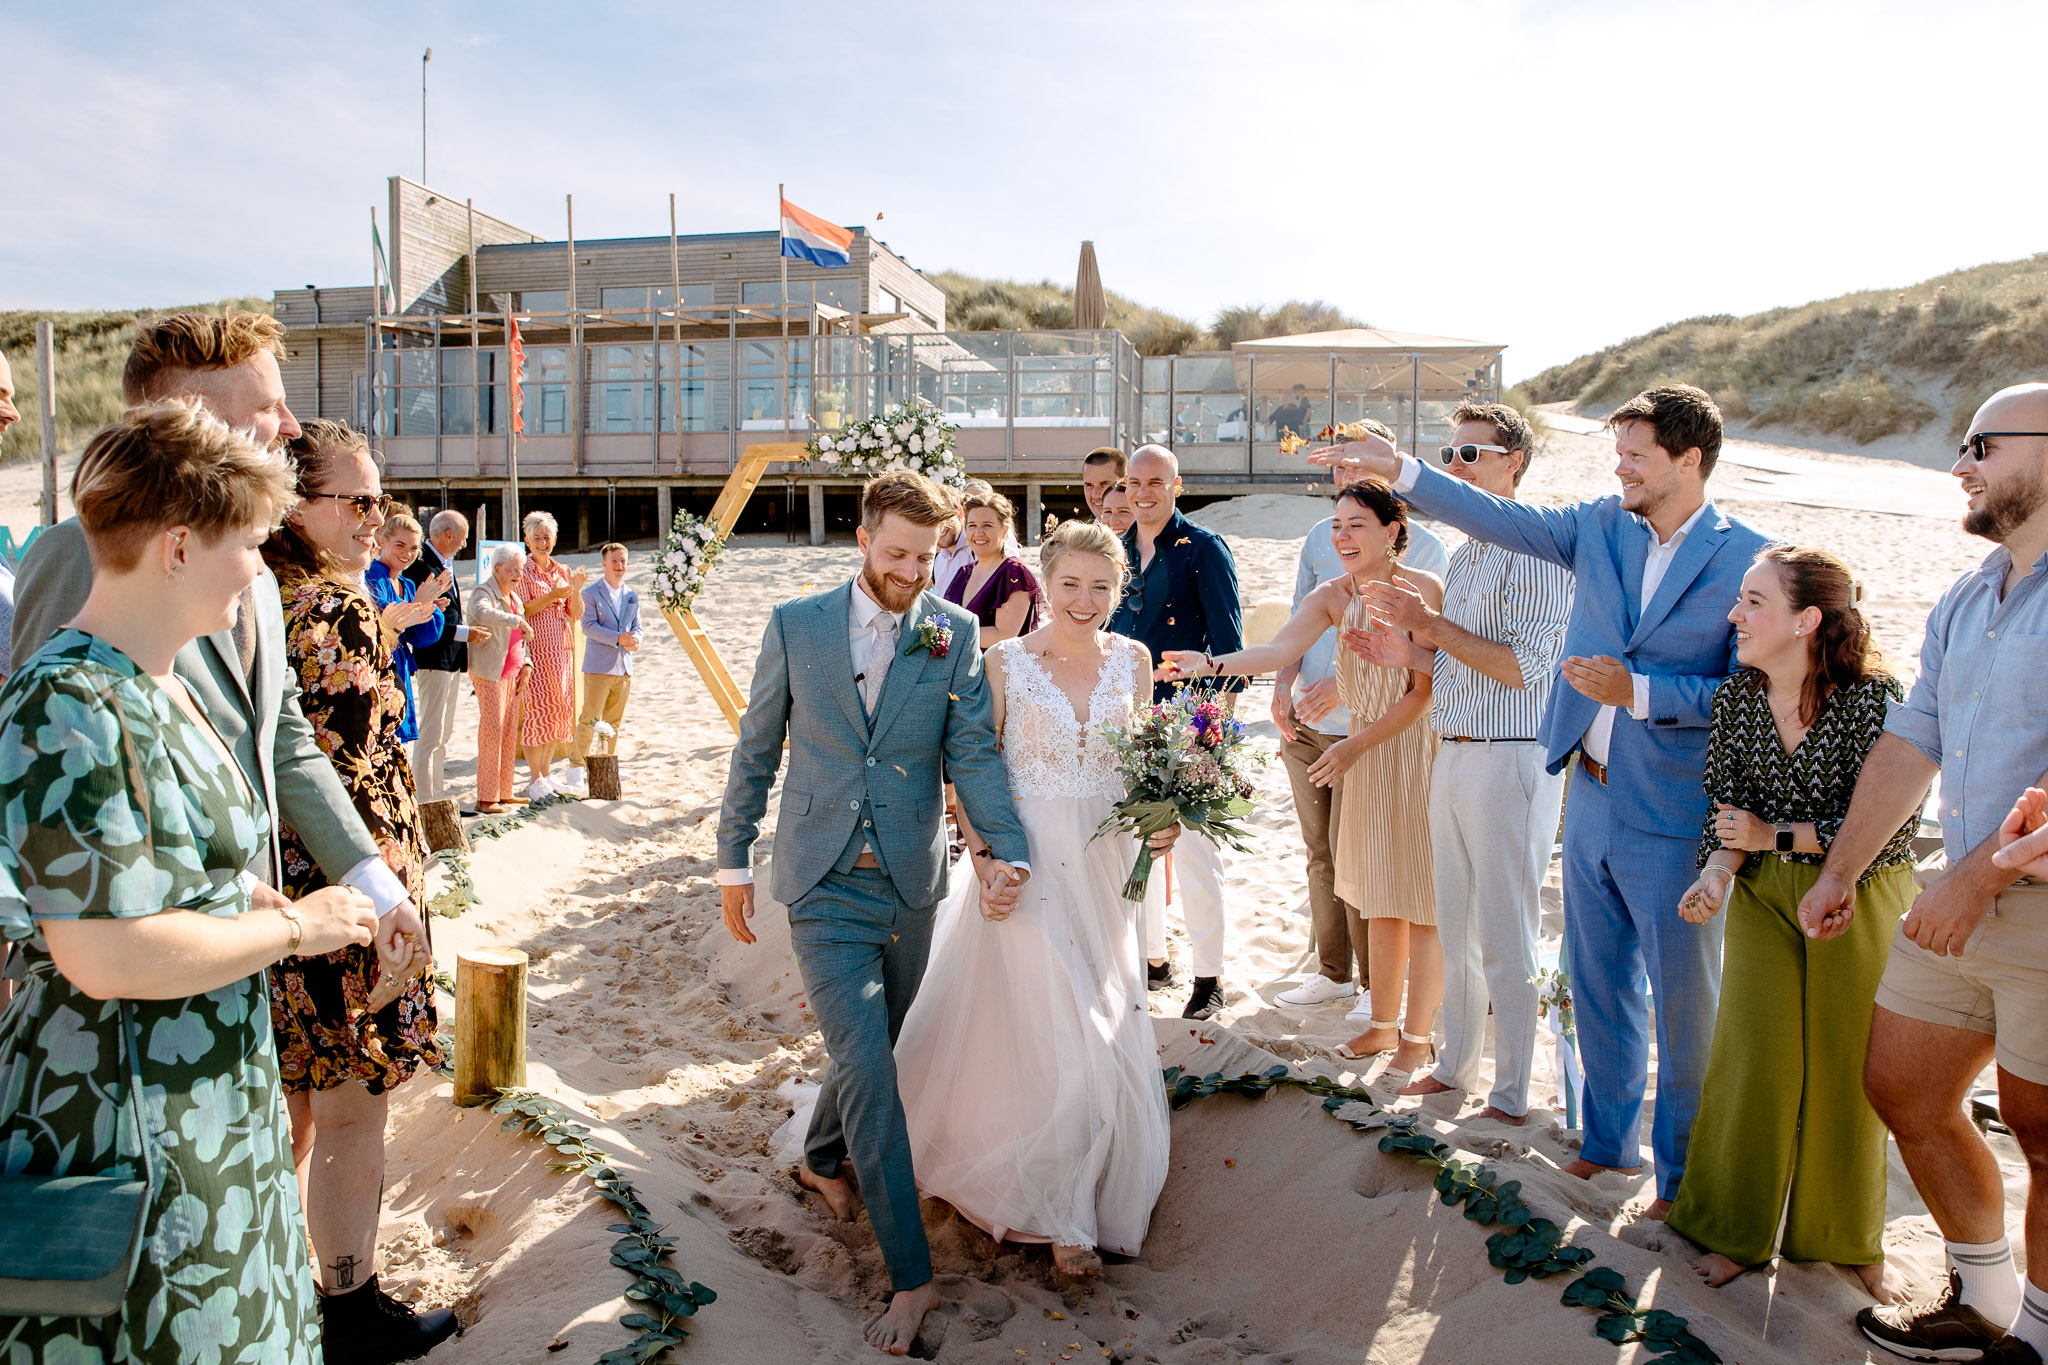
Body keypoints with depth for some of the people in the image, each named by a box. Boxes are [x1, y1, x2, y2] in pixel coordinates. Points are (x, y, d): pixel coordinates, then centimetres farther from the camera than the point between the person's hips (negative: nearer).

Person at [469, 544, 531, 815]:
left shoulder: (514, 597, 19)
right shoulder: (485, 592, -8)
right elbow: (482, 612, -33)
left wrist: (526, 665, 11)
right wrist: (517, 620, -30)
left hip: (513, 672, 8)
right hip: (490, 672, -8)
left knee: (510, 732, 9)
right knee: (492, 731, -9)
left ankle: (504, 792, 16)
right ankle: (486, 799, -5)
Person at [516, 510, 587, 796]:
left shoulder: (563, 571, 14)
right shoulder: (523, 571, -2)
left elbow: (575, 614, 11)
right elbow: (521, 610, -11)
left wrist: (576, 590, -6)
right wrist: (551, 596, -19)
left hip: (561, 649, 6)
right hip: (534, 648, -6)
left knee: (559, 710, 5)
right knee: (536, 710, -9)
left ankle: (545, 773, 14)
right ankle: (534, 779, -4)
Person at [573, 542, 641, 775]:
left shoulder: (632, 596, 16)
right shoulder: (591, 593, -1)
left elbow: (637, 626, 15)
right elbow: (589, 626, -11)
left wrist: (634, 639, -9)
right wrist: (618, 638, -20)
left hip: (624, 668, 6)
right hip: (598, 666, -5)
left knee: (614, 722, 11)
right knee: (589, 719, -7)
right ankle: (577, 765, 0)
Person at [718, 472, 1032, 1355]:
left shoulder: (955, 634, -1)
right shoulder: (796, 625, -2)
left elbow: (972, 751, -7)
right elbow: (756, 750, 5)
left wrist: (1004, 848, -22)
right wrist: (733, 861, 6)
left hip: (910, 883, 2)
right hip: (824, 883, -2)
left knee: (875, 1051, 17)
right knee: (867, 1066, -9)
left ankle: (822, 1159, 48)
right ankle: (910, 1274, 1)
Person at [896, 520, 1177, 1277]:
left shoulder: (1132, 660, 3)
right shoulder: (1005, 662, -8)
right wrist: (982, 859, -13)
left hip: (1106, 866, 4)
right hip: (1028, 863, -4)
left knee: (1104, 1030, 14)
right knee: (1050, 1028, -2)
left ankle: (1073, 1200, 39)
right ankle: (1058, 1210, 20)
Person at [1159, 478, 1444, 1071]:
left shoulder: (1424, 590, -13)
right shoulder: (1333, 596, 1)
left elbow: (1424, 690, -14)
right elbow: (1280, 650, -14)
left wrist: (1356, 744, -15)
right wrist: (1212, 663, -29)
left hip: (1417, 749, -5)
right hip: (1362, 753, 5)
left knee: (1420, 898, 2)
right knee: (1378, 896, 13)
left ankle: (1417, 1037, 15)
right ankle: (1383, 1023, 27)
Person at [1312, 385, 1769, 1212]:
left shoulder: (1747, 559, -11)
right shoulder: (1599, 526, 4)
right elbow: (1500, 520, 5)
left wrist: (1638, 692, -21)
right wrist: (1398, 470, 0)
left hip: (1675, 818, -5)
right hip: (1591, 796, 5)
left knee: (1685, 1002, 8)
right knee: (1599, 986, 18)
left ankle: (1687, 1175, 28)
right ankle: (1608, 1141, 37)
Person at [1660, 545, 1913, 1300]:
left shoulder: (1875, 699, -17)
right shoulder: (1735, 697, -3)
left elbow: (1891, 831, -17)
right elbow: (1725, 805, 2)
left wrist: (1774, 835, -15)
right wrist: (1718, 870, -17)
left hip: (1859, 898, -3)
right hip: (1765, 896, 3)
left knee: (1847, 1068, 6)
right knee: (1753, 1056, 2)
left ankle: (1849, 1239, 27)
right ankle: (1736, 1231, 17)